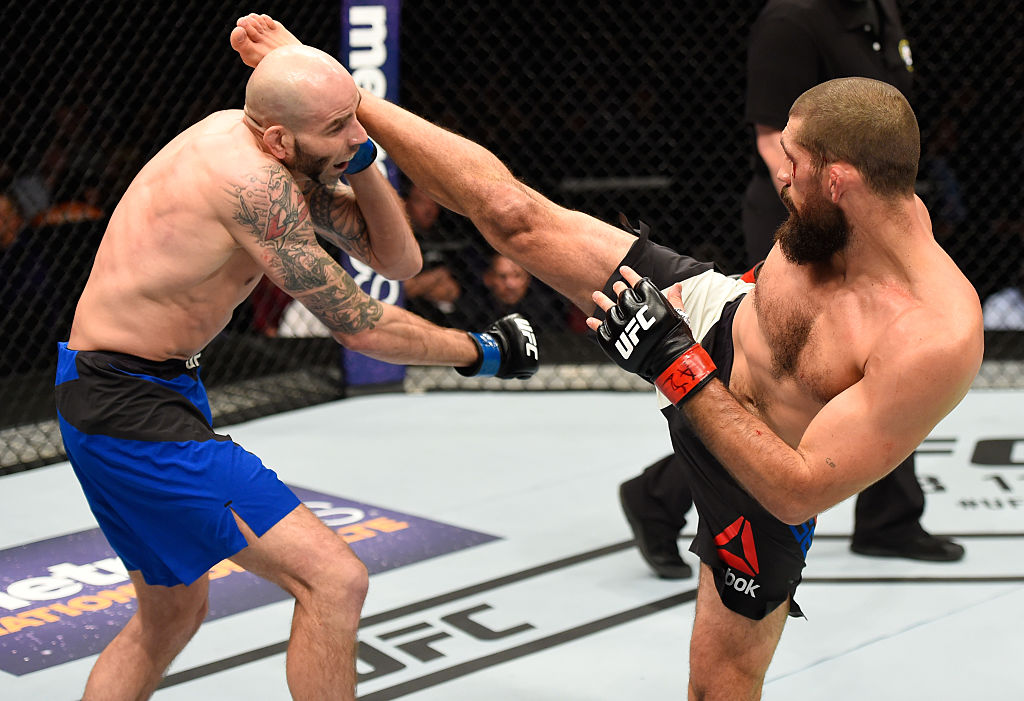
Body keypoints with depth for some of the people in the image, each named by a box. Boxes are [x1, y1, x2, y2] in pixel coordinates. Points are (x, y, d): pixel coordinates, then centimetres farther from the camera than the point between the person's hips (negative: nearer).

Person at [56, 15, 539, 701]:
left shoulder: (269, 154, 6)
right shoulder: (253, 180, -23)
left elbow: (399, 260, 8)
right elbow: (358, 325, -16)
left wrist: (358, 157, -7)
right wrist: (480, 351, -3)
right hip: (133, 411, -11)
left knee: (171, 615, 26)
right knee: (334, 580, -13)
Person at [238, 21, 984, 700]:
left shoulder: (937, 339, -40)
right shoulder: (865, 205, -21)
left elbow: (800, 493, -35)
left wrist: (677, 367, -35)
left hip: (760, 482, -4)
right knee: (513, 215, -2)